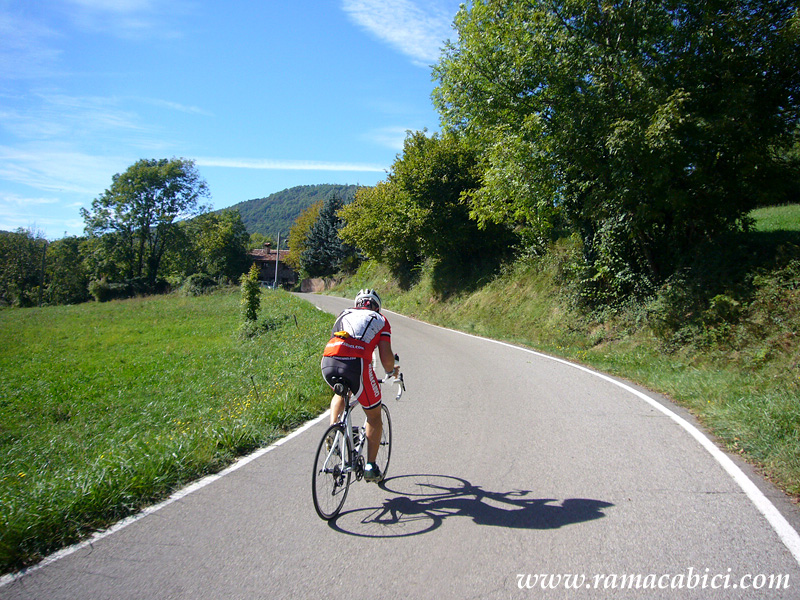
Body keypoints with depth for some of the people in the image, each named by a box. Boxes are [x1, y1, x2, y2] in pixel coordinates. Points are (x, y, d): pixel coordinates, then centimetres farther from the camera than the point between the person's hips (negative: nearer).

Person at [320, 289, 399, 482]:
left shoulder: (344, 314, 31)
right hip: (356, 363, -4)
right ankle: (370, 467, 19)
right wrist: (391, 371, 32)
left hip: (328, 362, 4)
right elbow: (386, 357, 12)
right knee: (374, 416, 18)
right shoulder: (380, 320, 21)